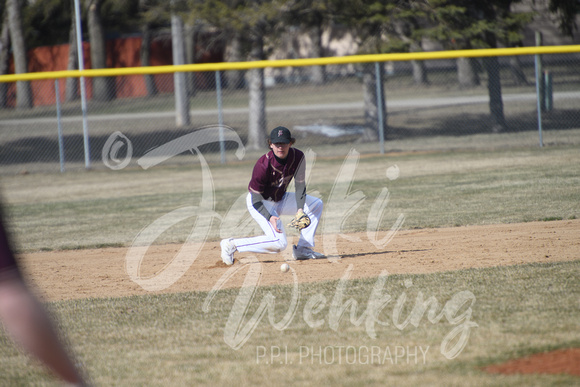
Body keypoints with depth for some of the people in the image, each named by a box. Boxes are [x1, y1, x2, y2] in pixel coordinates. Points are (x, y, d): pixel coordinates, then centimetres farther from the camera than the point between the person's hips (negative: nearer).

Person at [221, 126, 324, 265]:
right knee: (279, 242, -25)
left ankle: (303, 248, 4)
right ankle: (231, 245, -16)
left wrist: (300, 209, -20)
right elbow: (256, 200, -23)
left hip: (280, 200, 7)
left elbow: (300, 185, -6)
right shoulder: (263, 165, -30)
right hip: (259, 204, -7)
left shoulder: (298, 157, -15)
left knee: (316, 204, 4)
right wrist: (269, 217, -36)